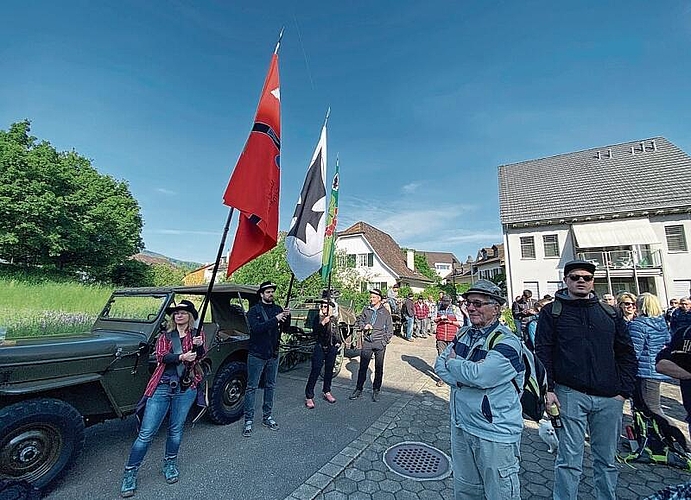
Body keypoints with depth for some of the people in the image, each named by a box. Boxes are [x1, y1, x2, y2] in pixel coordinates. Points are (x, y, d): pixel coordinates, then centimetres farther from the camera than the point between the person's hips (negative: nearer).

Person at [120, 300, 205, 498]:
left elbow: (200, 358, -4)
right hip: (162, 386, 0)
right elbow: (161, 356, -8)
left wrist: (199, 346, -26)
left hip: (185, 389, 0)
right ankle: (130, 473, 19)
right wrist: (181, 357, -26)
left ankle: (170, 464, 33)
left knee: (176, 429, 11)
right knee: (146, 433, 1)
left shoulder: (197, 335, 8)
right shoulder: (165, 336, 10)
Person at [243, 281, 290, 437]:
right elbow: (256, 328, -24)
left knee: (270, 386, 15)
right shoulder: (254, 310, -8)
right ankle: (248, 421, 17)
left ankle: (267, 416, 30)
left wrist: (287, 317, -21)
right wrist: (275, 319, -29)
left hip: (273, 354, 5)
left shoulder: (278, 309, 4)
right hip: (257, 355, -4)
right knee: (252, 387, 4)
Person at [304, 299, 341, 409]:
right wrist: (322, 324, -24)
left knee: (329, 371, 13)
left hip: (331, 348, 4)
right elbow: (314, 332, -13)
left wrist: (339, 342, 9)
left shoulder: (334, 319, 6)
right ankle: (309, 396, 2)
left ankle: (326, 392, 30)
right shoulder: (317, 318, -4)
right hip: (320, 348, -4)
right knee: (315, 372, -6)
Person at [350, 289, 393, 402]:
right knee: (362, 366, 4)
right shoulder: (366, 310, 7)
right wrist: (363, 326, -6)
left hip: (380, 343, -1)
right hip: (367, 342, 1)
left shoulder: (385, 312, 2)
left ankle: (376, 390, 22)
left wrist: (385, 341, -5)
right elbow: (357, 322, 14)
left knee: (379, 368, 8)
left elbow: (390, 329, 5)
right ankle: (358, 389, 17)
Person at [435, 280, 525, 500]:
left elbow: (479, 376, -29)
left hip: (495, 434, -6)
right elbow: (440, 365, 1)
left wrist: (453, 362, -11)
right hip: (461, 425, 7)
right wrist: (466, 373, -17)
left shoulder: (507, 342, -18)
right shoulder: (464, 334, 5)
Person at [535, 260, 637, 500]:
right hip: (570, 394, -3)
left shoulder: (611, 314, 10)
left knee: (607, 460, 18)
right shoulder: (552, 312, -1)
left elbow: (627, 354, 11)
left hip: (609, 398, 4)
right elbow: (542, 353, -4)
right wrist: (548, 389, -10)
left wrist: (624, 390, 3)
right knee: (569, 460, 2)